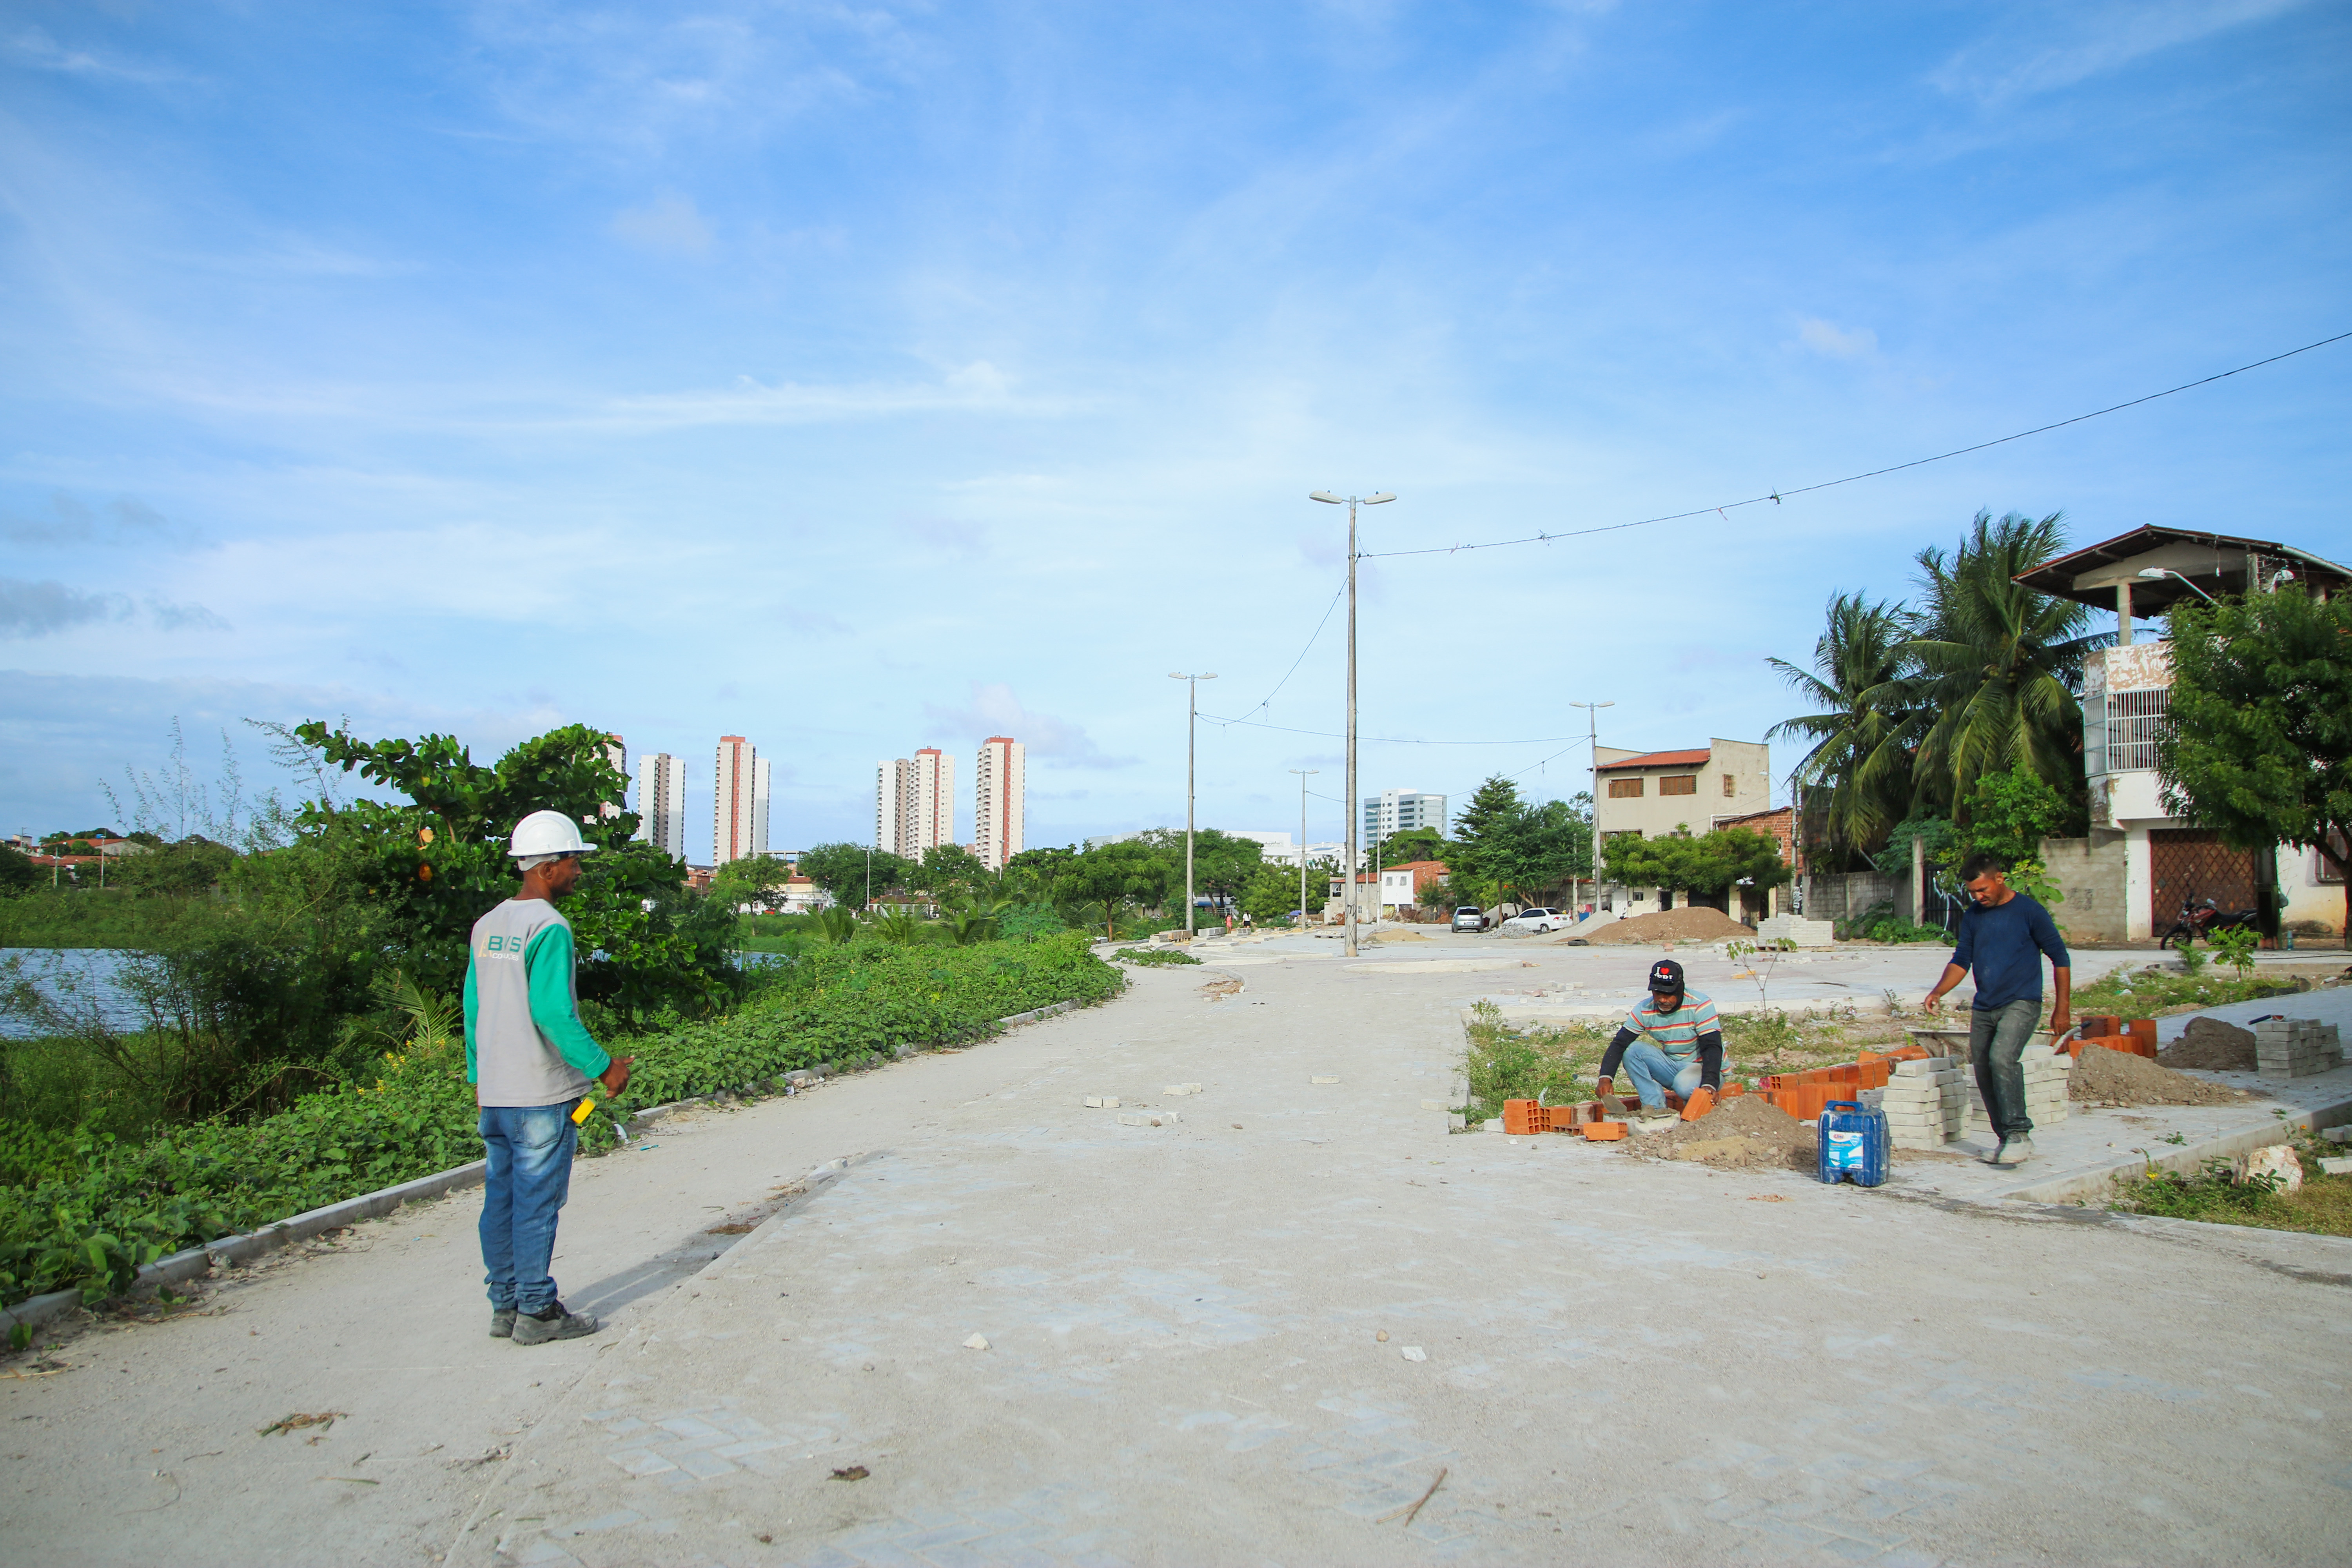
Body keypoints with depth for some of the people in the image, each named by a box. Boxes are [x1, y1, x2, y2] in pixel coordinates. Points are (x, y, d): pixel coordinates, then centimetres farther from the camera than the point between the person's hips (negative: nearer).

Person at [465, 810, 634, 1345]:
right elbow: (553, 1014, -20)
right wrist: (604, 1067, -12)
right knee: (536, 1201, -1)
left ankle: (505, 1305, 21)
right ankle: (536, 1311, 7)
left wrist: (477, 1076, 21)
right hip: (542, 1097, -8)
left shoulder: (487, 926, 10)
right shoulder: (548, 928, -15)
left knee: (502, 1197, 12)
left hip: (494, 1094, 8)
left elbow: (473, 1008, 14)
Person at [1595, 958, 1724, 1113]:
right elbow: (1619, 1045, -10)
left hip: (1703, 1068, -4)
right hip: (1672, 1068, 4)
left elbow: (1712, 1048, -24)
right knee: (1632, 1050, -19)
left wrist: (1709, 1085, -40)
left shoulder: (1700, 1005, -19)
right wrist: (1606, 1079, -28)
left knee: (1685, 1086, -38)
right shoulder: (1644, 1010, -8)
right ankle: (1655, 1108, -21)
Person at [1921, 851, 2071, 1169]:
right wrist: (1939, 992, -3)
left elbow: (2060, 958, -1)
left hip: (2021, 1003, -6)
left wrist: (2061, 1009, -3)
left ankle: (2020, 1134, -21)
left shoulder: (2029, 911, -6)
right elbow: (1962, 960, 14)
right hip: (1983, 1007, 6)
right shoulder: (1973, 916, 9)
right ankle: (2007, 1140, 17)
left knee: (2002, 1057, -26)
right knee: (1984, 1072, 5)